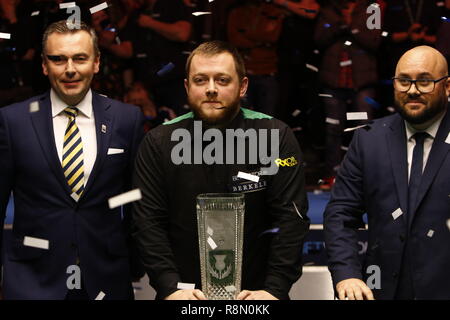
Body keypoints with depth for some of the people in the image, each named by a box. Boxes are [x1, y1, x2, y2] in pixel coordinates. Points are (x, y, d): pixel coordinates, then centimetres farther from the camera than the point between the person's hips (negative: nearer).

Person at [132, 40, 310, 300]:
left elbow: (291, 218, -12)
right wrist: (170, 288, -18)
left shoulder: (277, 137, -8)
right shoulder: (159, 143, -4)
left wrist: (275, 289, -21)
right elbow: (149, 222, -8)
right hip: (184, 292, 1)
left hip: (256, 292, -1)